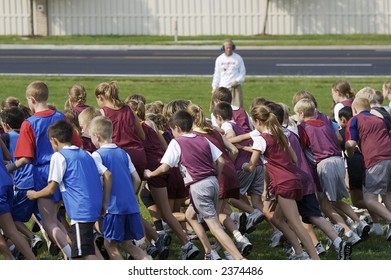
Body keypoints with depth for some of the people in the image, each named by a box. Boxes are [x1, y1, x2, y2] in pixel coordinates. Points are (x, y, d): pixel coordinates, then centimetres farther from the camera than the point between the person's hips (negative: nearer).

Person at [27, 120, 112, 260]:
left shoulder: (59, 156, -3)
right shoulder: (85, 154, 19)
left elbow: (52, 189, -7)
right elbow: (107, 175, 12)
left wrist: (34, 195, 12)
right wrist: (104, 204, 15)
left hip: (80, 211, -9)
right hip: (94, 209, 9)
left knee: (87, 253, -14)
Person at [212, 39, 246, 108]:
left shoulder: (238, 58, 1)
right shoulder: (219, 59, 7)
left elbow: (242, 72, 6)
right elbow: (217, 74, 14)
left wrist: (237, 81, -10)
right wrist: (214, 87, 11)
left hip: (235, 87, -2)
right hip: (223, 87, 2)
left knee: (237, 107, -9)